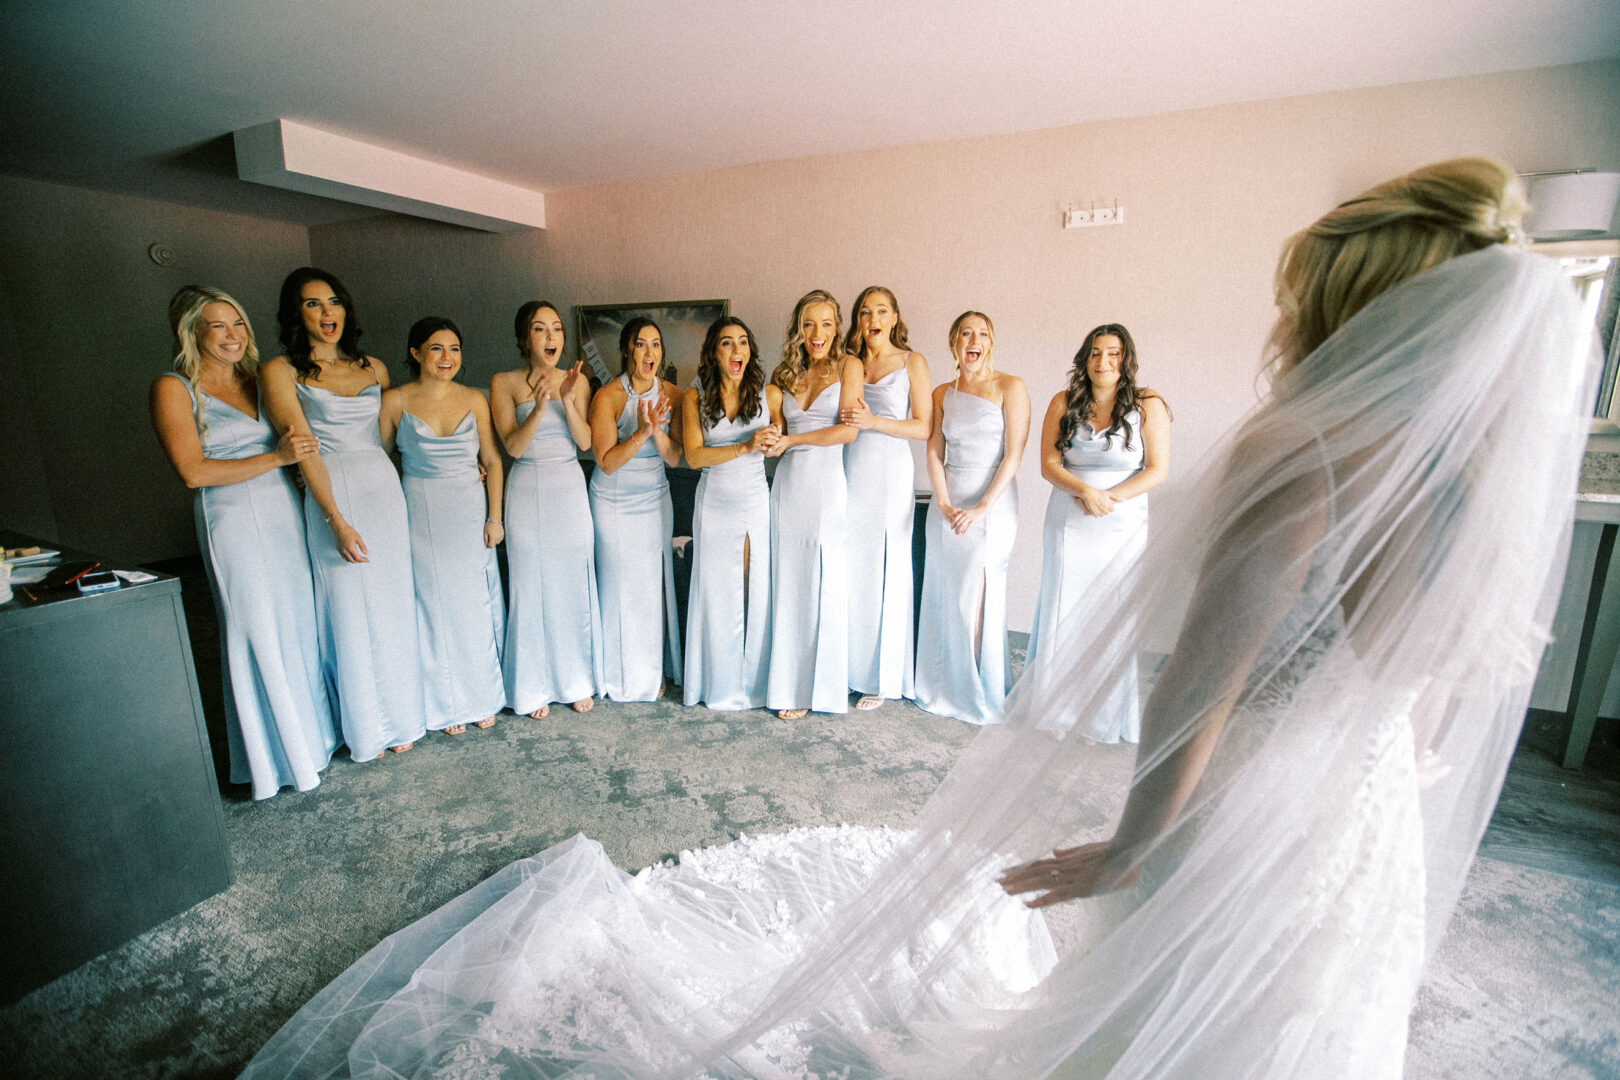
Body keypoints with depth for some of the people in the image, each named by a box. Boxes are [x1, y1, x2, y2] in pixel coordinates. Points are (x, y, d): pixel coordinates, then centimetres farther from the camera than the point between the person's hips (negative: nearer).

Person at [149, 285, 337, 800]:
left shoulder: (258, 380, 13)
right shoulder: (173, 389, -3)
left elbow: (297, 443, 20)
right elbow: (194, 472, -12)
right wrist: (277, 457, -15)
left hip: (288, 511, 5)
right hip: (234, 521, -5)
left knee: (300, 622, 10)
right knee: (257, 632, 1)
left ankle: (311, 730, 26)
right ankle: (277, 754, 17)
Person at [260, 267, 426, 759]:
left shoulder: (373, 368, 12)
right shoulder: (281, 372, -1)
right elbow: (303, 450, -10)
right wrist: (337, 521, -16)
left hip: (386, 490, 4)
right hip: (333, 496, -4)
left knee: (394, 605, 8)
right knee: (350, 611, 3)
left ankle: (400, 717, 23)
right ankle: (365, 727, 19)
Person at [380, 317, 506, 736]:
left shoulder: (475, 400, 3)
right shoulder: (394, 401, -2)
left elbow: (493, 462, 3)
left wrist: (494, 517, -2)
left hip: (469, 513, 1)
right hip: (422, 516, -1)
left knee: (475, 603, 8)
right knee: (434, 604, 5)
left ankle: (482, 694, 25)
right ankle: (445, 702, 22)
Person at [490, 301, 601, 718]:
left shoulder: (576, 380, 5)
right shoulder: (504, 383, -1)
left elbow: (585, 441, -2)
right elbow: (513, 446, -9)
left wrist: (568, 401, -17)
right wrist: (540, 406, -23)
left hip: (571, 489, 2)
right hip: (527, 492, -2)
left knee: (574, 585, 6)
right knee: (531, 587, 4)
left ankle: (577, 681, 23)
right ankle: (534, 687, 19)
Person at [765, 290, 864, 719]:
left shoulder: (848, 366, 1)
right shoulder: (787, 375, 14)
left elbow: (849, 430, -10)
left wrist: (792, 439, -8)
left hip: (827, 485, -4)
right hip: (788, 484, 4)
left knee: (824, 586, 1)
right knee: (788, 585, 7)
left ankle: (820, 686, 17)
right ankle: (793, 685, 20)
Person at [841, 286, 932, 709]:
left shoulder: (912, 363, 4)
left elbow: (924, 427, -3)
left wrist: (873, 421, -15)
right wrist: (844, 417, -2)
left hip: (890, 476, -3)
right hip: (849, 475, 3)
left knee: (886, 573, 0)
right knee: (848, 571, 2)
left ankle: (881, 677, 12)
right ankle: (849, 668, 15)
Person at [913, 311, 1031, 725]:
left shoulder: (1010, 388, -3)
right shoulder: (942, 393, 11)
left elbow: (1013, 455, -9)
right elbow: (934, 454, 6)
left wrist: (981, 508, -15)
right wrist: (944, 504, -8)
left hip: (993, 503, -4)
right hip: (947, 503, 4)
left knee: (977, 598, -4)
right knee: (944, 596, 7)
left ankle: (983, 694, 14)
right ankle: (946, 687, 23)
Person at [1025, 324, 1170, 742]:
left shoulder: (1146, 405, -1)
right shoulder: (1064, 403, 3)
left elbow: (1158, 470, -4)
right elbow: (1049, 463, -1)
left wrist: (1111, 497, -17)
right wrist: (1083, 491, -17)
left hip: (1123, 526, -1)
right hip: (1067, 523, 1)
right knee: (1064, 612, 5)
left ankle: (1106, 718, 18)